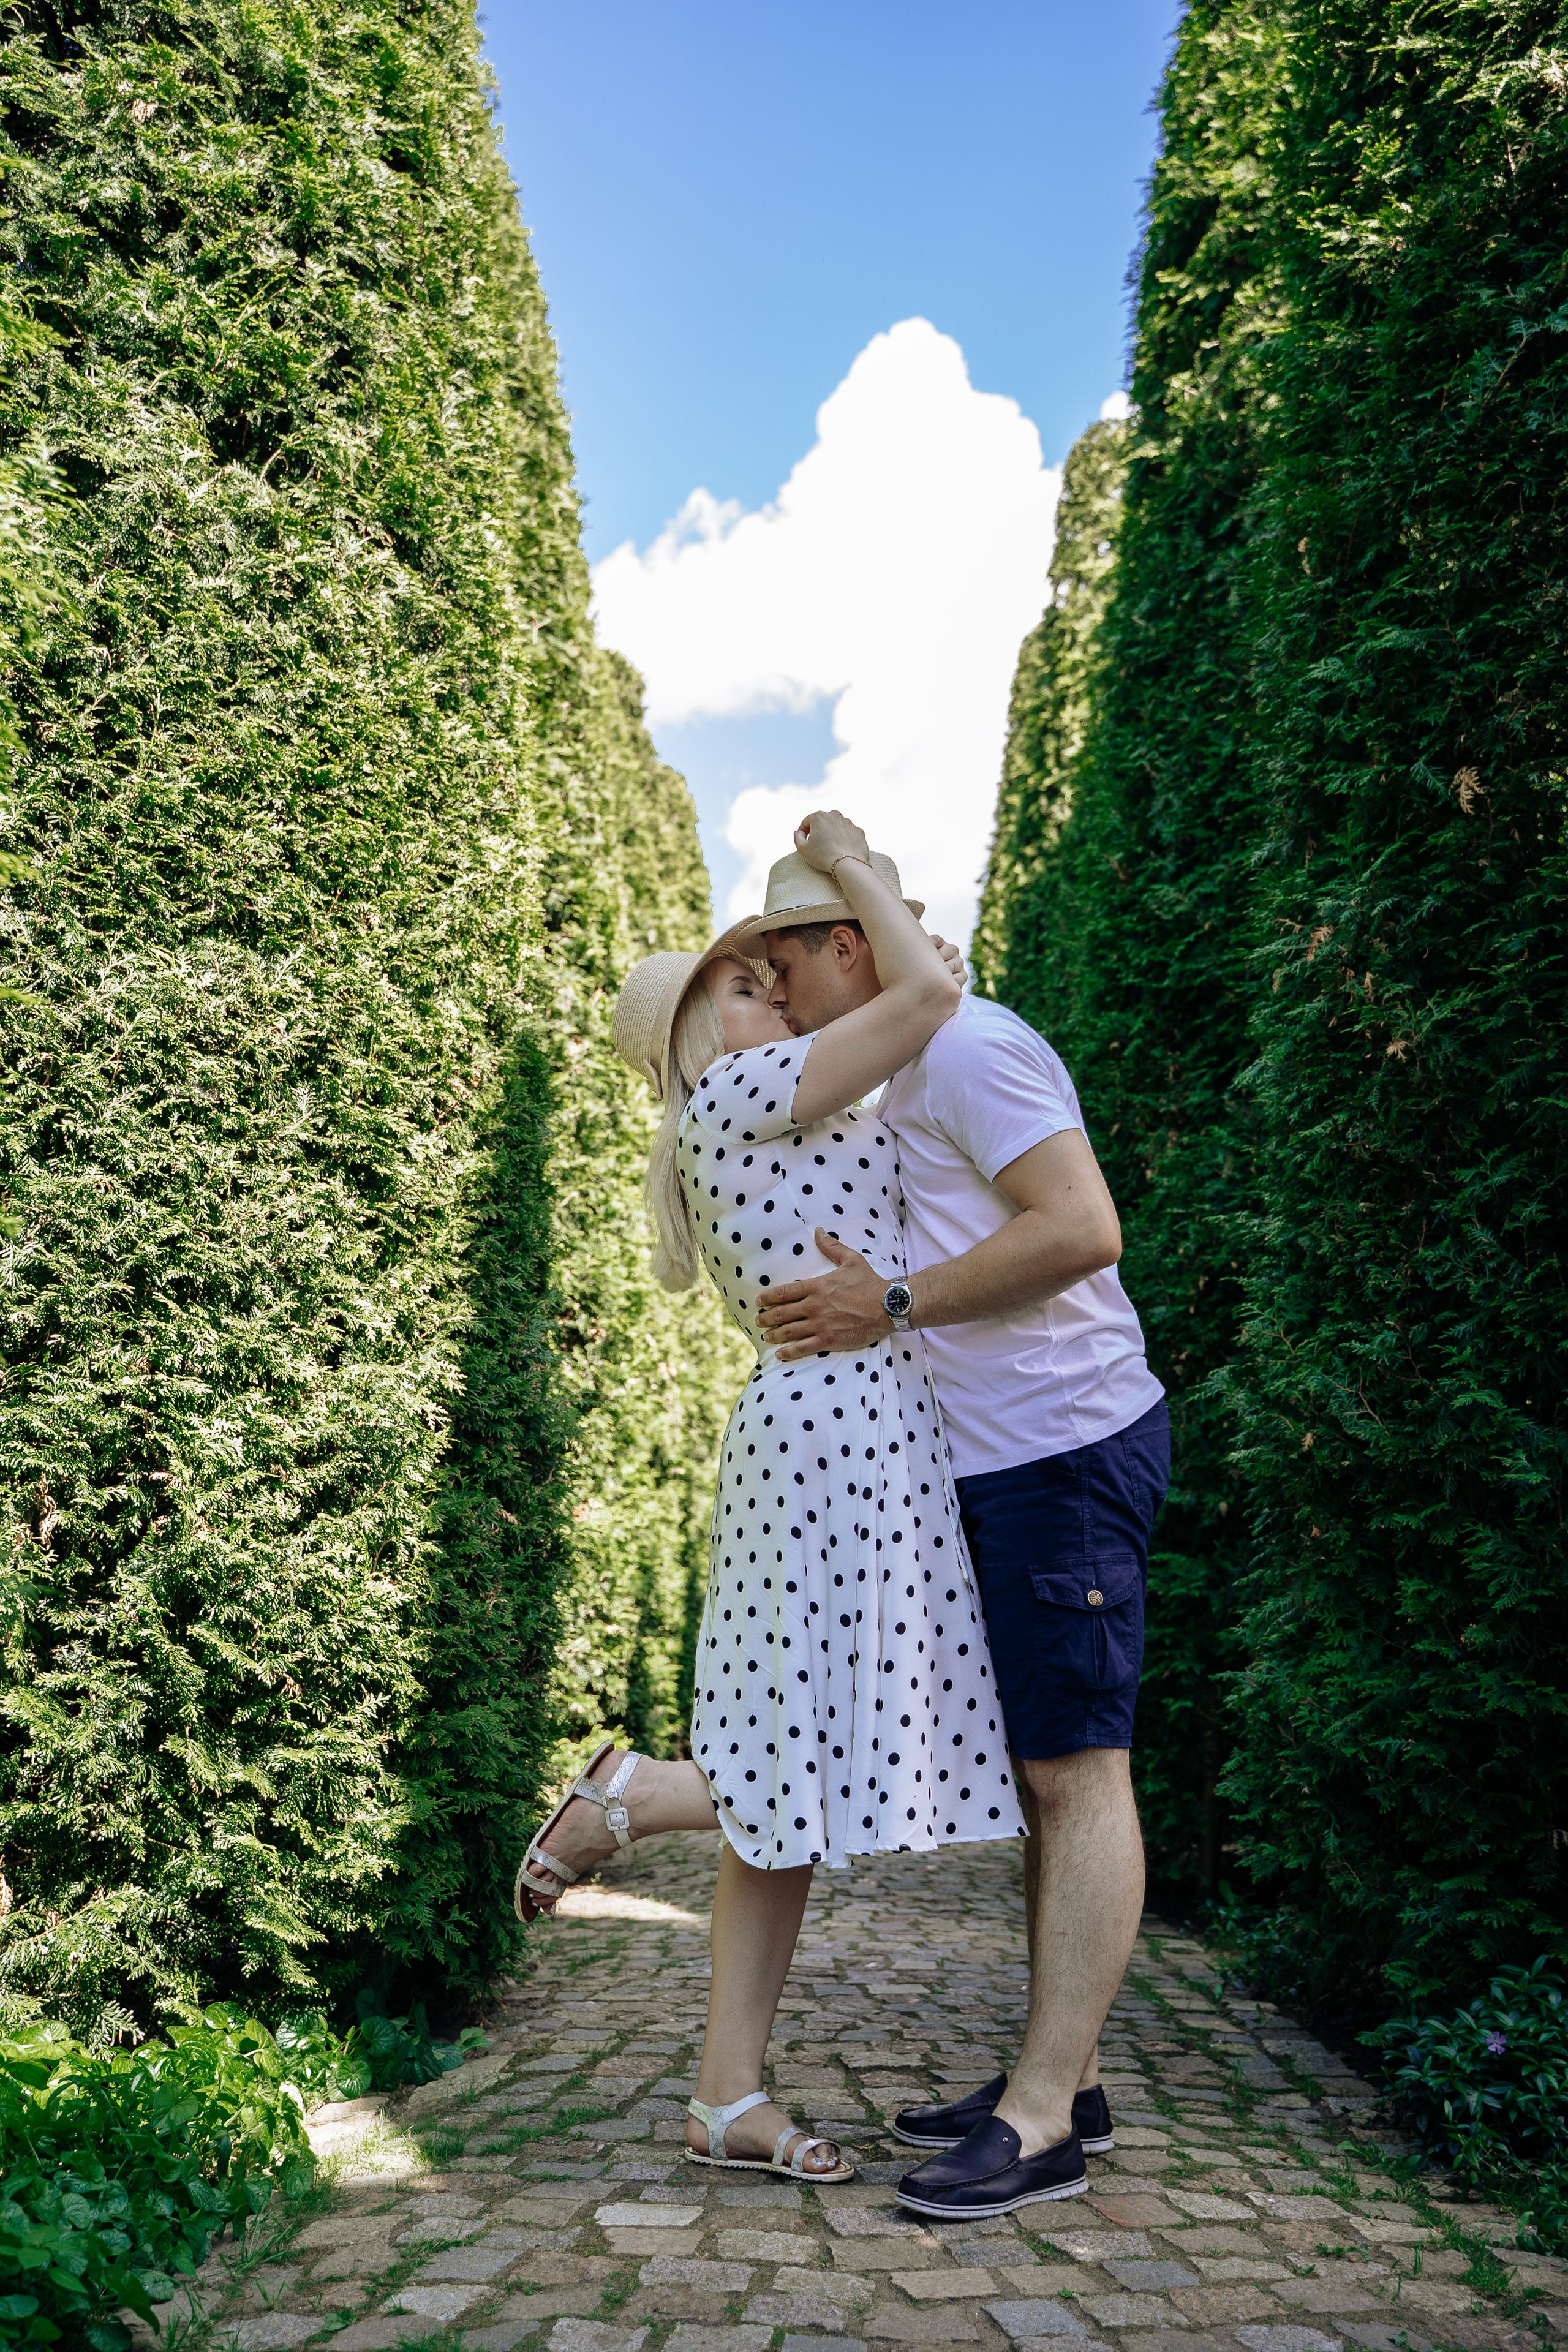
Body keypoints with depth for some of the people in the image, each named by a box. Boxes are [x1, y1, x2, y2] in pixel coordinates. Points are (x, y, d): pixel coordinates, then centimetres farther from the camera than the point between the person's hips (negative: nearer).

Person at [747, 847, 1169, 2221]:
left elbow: (1084, 1228, -22)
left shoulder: (968, 1048, -11)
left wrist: (893, 1308, -19)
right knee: (1042, 1771, 11)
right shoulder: (911, 1084, 21)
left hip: (1065, 1445, -10)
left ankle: (1039, 2123, -4)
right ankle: (1063, 2085, 18)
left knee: (1078, 1769, -7)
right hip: (1006, 1459, 10)